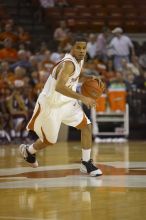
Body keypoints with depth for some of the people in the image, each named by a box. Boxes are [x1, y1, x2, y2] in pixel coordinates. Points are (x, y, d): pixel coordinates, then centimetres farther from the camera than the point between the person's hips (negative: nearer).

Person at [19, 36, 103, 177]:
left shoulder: (80, 60, -2)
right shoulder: (68, 63, -31)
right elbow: (59, 87, -45)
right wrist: (82, 98, -49)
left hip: (66, 102, 8)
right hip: (51, 105, -8)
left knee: (86, 126, -5)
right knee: (49, 140, 8)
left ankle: (86, 163, 4)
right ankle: (27, 151, 39)